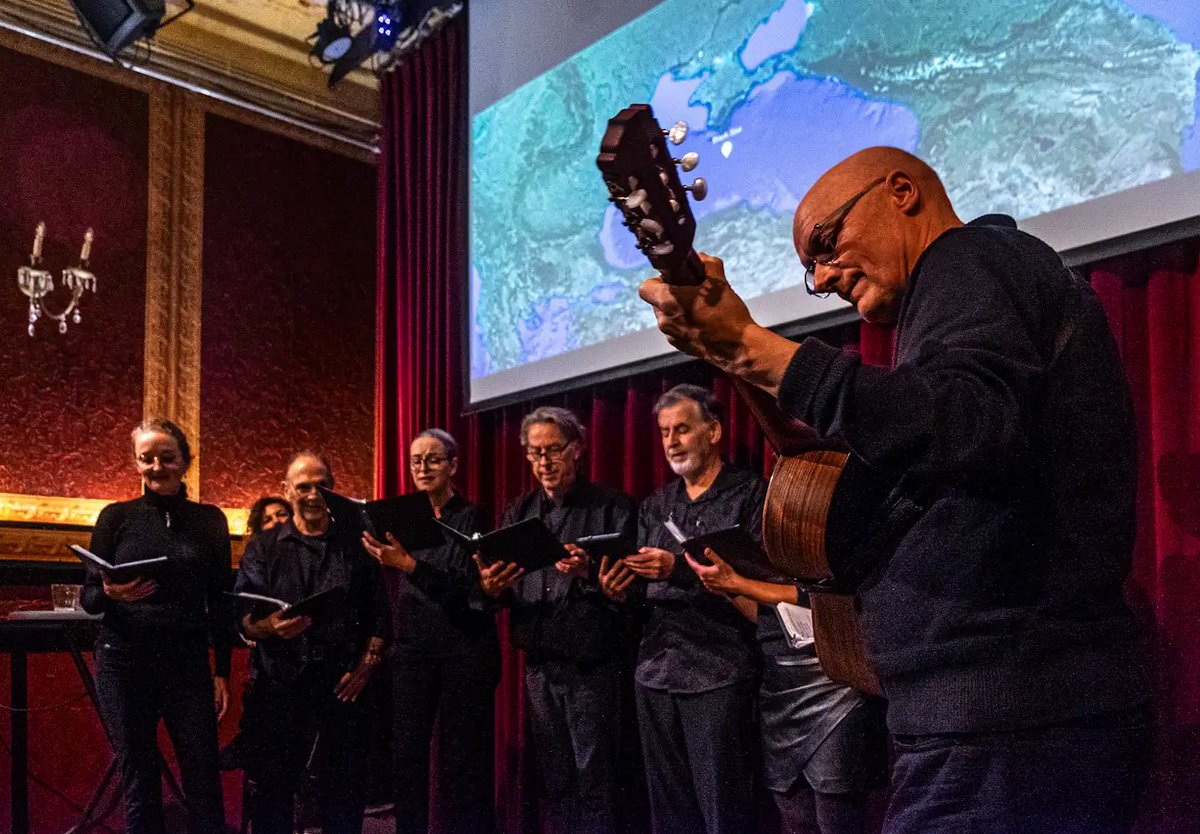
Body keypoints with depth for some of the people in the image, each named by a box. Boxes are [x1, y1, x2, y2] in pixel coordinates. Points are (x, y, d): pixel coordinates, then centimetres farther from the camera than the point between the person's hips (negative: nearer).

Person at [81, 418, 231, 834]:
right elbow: (87, 597, 3)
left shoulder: (209, 519, 6)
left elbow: (220, 602, 7)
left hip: (189, 663, 1)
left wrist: (222, 671, 3)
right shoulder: (116, 517, 3)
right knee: (138, 781, 5)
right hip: (125, 662, 0)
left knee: (203, 780, -1)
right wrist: (111, 594, -20)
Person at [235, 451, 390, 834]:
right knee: (273, 787, 4)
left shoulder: (356, 543, 9)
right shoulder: (263, 548, 8)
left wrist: (368, 662, -4)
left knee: (345, 789, 6)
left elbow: (378, 612, 8)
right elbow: (243, 619, 0)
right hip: (281, 683, 0)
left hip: (343, 684, 1)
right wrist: (271, 627, -20)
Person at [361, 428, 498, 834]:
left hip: (463, 651, -4)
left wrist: (407, 563, -28)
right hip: (411, 651, 4)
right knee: (407, 755, 4)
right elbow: (394, 589, 16)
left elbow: (466, 584, -17)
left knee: (462, 758, 1)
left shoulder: (470, 516, -4)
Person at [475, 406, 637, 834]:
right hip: (539, 666, 5)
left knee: (595, 781, -1)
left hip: (592, 666, -5)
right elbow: (499, 589, 10)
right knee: (554, 782, 12)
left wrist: (590, 571, -27)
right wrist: (491, 587, -12)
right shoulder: (518, 513, 13)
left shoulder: (613, 506, -3)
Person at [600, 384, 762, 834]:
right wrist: (621, 587, -7)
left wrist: (680, 570, -19)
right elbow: (645, 585, 16)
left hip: (717, 674, -6)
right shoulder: (655, 505, 16)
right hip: (654, 673, 6)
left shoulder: (750, 494, -1)